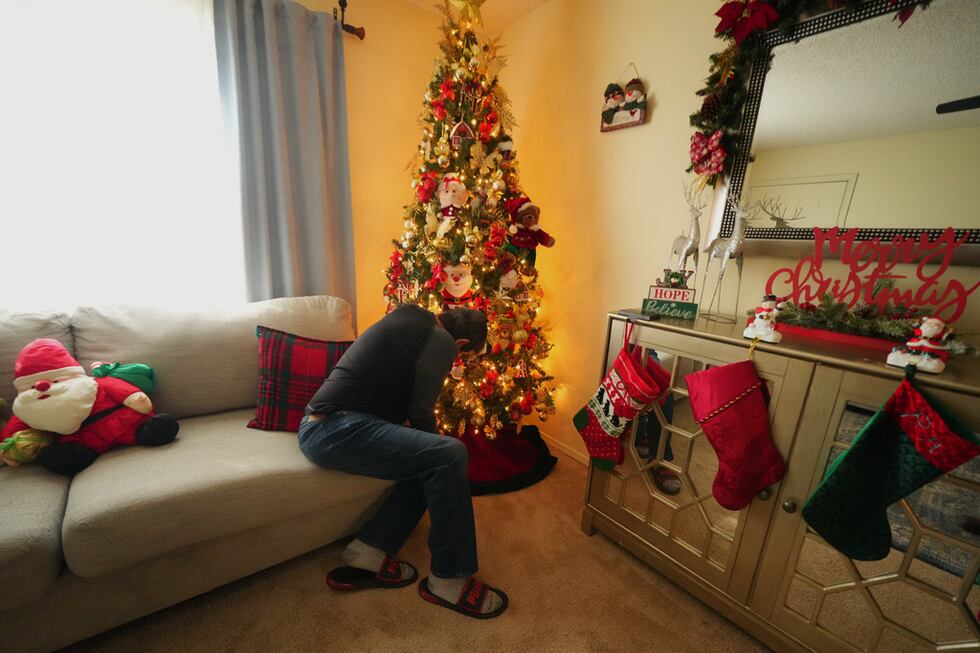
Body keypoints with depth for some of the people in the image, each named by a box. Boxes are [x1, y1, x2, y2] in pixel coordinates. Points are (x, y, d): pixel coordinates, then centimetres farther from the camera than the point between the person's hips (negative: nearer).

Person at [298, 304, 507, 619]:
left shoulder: (411, 317, 18)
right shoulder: (440, 341, -11)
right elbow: (421, 411, -11)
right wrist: (432, 443, 11)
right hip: (335, 430, -10)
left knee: (430, 465, 9)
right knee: (449, 455, -18)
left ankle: (368, 551, 11)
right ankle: (449, 579, -2)